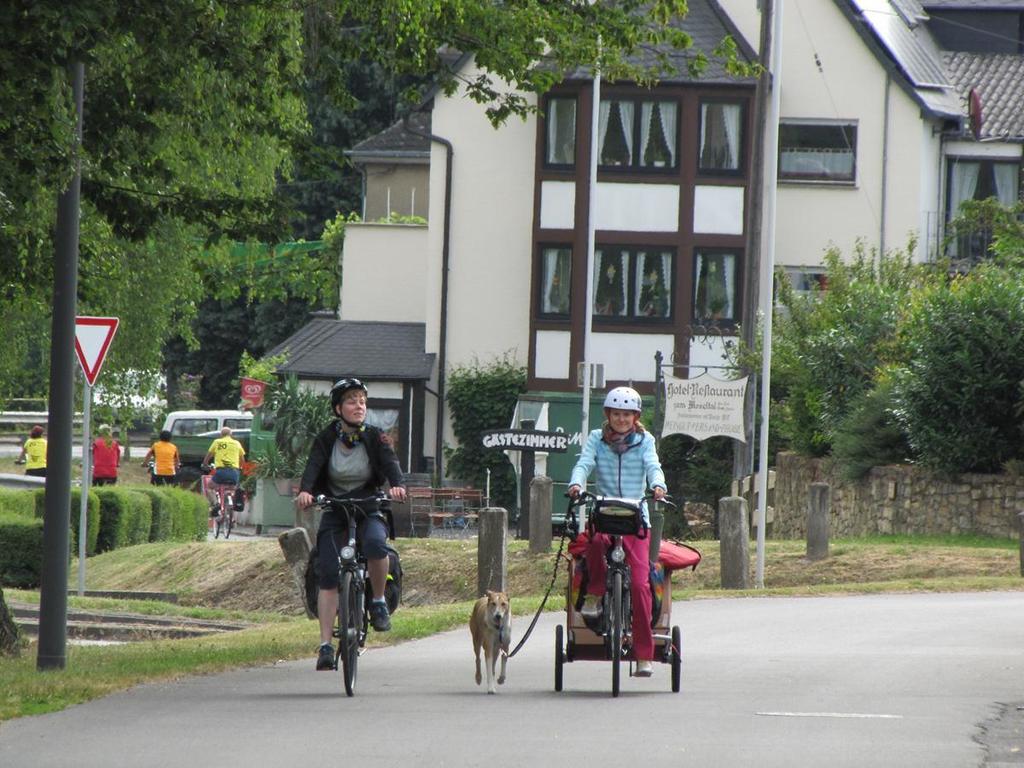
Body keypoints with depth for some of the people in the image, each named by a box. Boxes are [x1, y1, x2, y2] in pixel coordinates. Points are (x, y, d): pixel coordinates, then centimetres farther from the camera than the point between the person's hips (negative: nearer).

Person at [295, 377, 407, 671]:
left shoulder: (374, 437, -3)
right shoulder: (327, 439, -4)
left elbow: (390, 463, -18)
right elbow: (313, 467, -19)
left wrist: (397, 485, -41)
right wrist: (305, 491, -40)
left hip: (368, 509, -1)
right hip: (334, 512, 1)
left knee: (375, 543, -34)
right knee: (328, 575, -12)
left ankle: (378, 602, -12)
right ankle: (325, 645, -11)